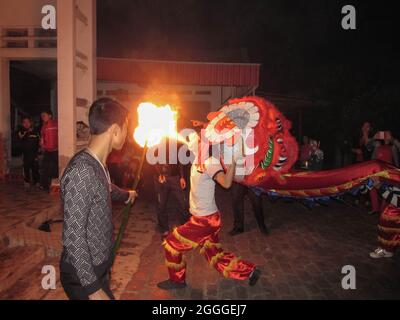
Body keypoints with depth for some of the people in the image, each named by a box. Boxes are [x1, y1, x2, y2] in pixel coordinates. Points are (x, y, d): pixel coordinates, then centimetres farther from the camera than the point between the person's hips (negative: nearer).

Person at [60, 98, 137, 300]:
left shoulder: (98, 164, 2)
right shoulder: (81, 171, -28)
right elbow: (73, 237, -27)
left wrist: (126, 195, 44)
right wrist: (93, 289, -23)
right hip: (83, 276, -8)